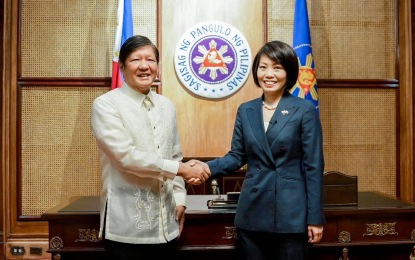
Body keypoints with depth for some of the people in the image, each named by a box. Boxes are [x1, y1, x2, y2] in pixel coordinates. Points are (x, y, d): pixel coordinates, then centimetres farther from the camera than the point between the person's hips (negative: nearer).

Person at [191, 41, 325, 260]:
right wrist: (207, 167, -11)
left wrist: (315, 217, -6)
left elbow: (314, 166, -5)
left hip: (291, 213, -3)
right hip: (252, 213, 4)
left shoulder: (304, 110, -5)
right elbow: (237, 156, 8)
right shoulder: (245, 110, 7)